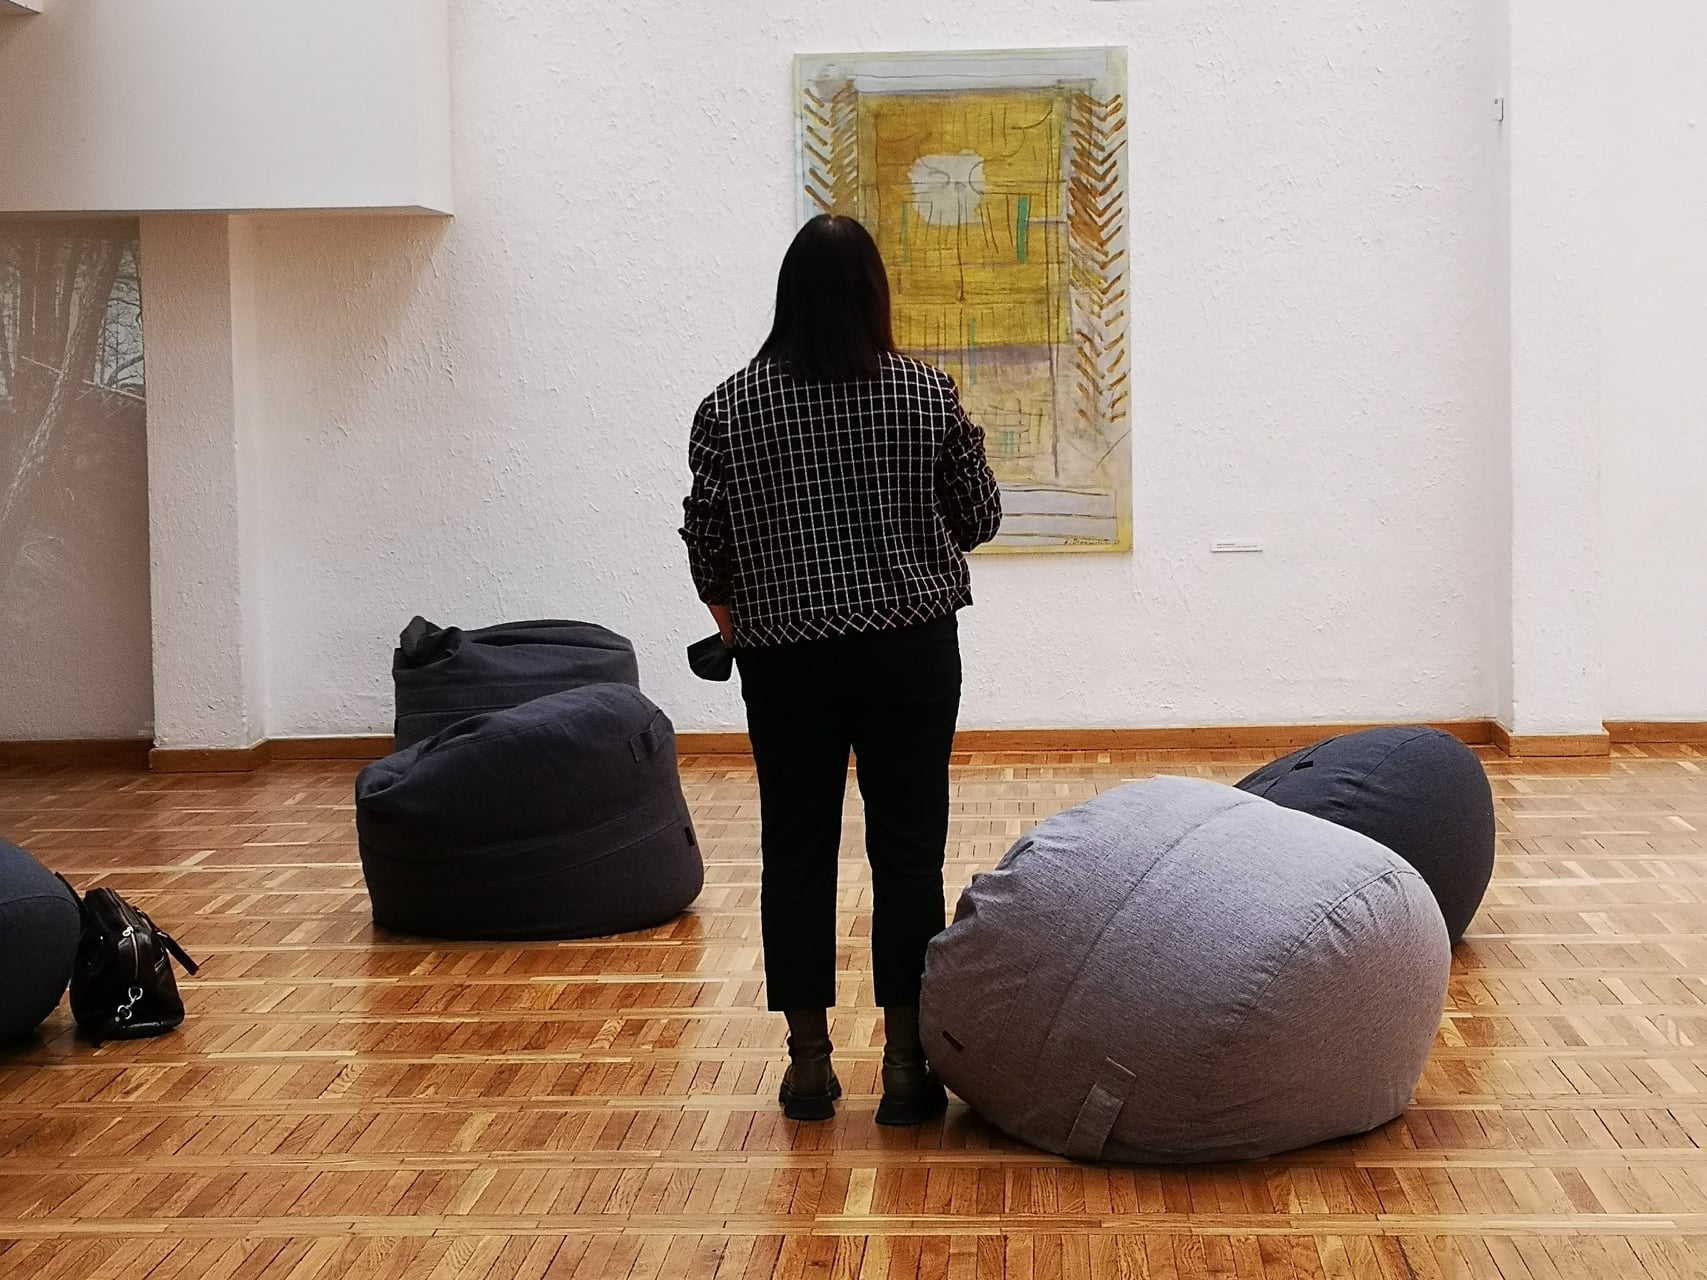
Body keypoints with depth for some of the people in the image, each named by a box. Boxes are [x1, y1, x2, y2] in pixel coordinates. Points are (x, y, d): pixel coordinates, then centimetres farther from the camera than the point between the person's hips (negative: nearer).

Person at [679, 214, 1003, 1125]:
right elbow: (980, 518, 4)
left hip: (784, 658, 1)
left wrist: (728, 608, 19)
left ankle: (809, 1060, 13)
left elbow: (707, 541, 0)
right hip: (910, 652, 0)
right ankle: (906, 1065, 6)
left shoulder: (731, 408, -4)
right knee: (908, 849, 4)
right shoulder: (925, 395, -4)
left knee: (796, 850, 8)